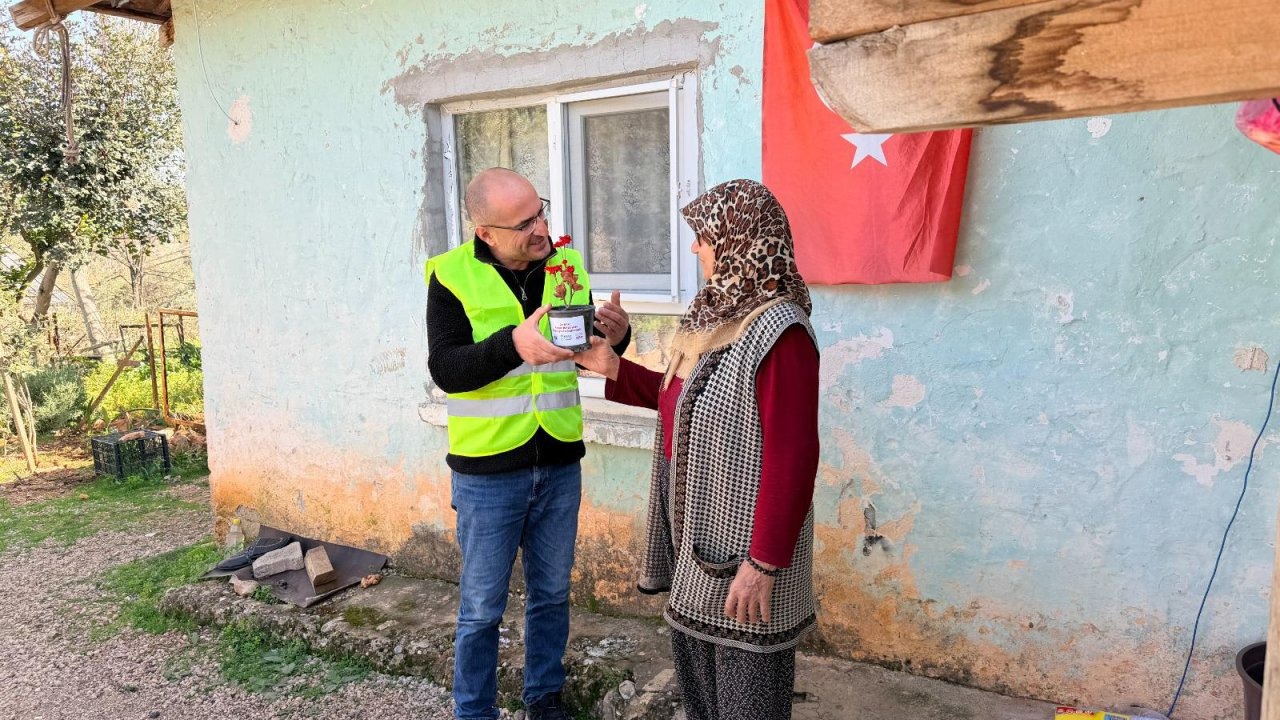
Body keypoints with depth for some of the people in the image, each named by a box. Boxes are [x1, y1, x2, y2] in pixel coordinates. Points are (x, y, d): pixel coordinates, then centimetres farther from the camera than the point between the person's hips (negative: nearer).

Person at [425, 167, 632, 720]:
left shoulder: (567, 265, 0)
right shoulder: (452, 275, -11)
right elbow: (445, 368, -19)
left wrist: (615, 335, -15)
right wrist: (513, 344, -35)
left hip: (560, 463, 4)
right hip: (488, 470, -4)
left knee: (552, 593, 19)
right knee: (482, 607, 11)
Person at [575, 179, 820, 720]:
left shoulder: (778, 331, -23)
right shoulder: (716, 313, 6)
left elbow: (792, 457, -25)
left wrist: (765, 561, -23)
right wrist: (614, 370, 10)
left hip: (742, 538, -9)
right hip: (694, 525, 9)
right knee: (695, 661, 24)